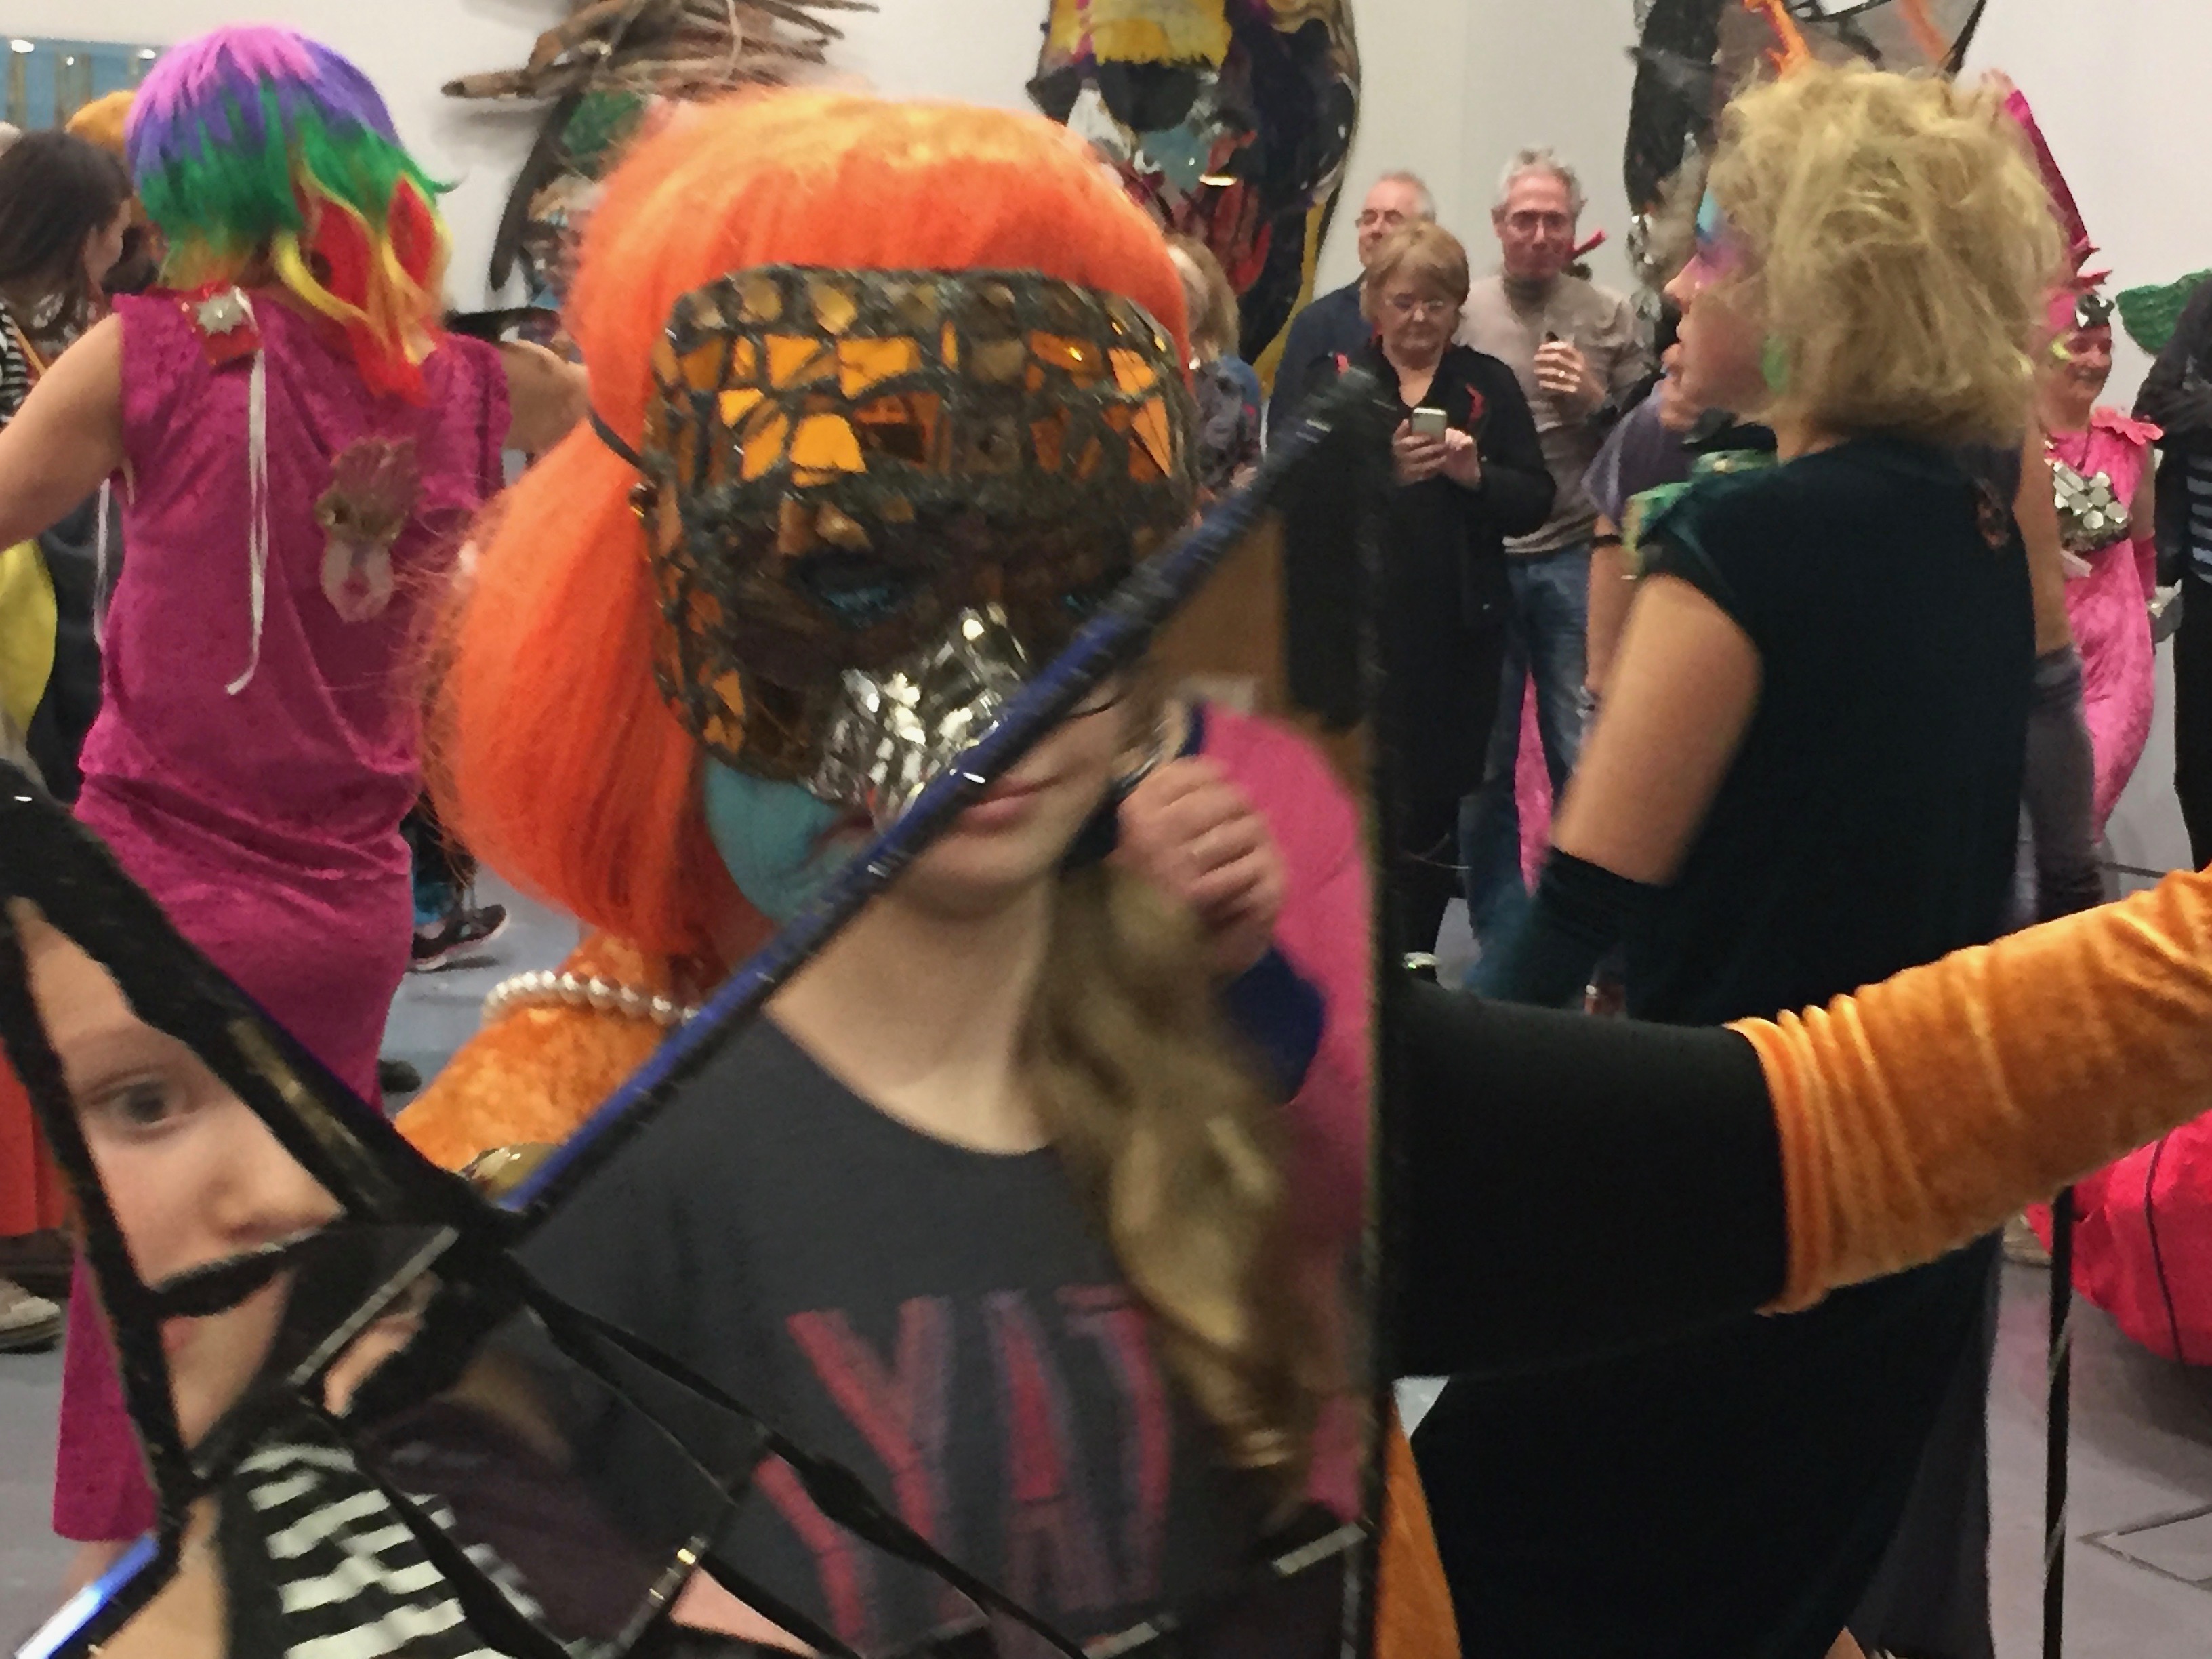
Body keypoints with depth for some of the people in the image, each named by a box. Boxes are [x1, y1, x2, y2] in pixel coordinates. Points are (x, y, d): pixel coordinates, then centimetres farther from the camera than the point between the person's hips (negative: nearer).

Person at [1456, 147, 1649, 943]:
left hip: (1577, 557, 0)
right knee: (1483, 758, 7)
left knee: (1583, 754, 4)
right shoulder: (1461, 313, 3)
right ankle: (1499, 929, 20)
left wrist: (1598, 400, -11)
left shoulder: (1610, 317, 5)